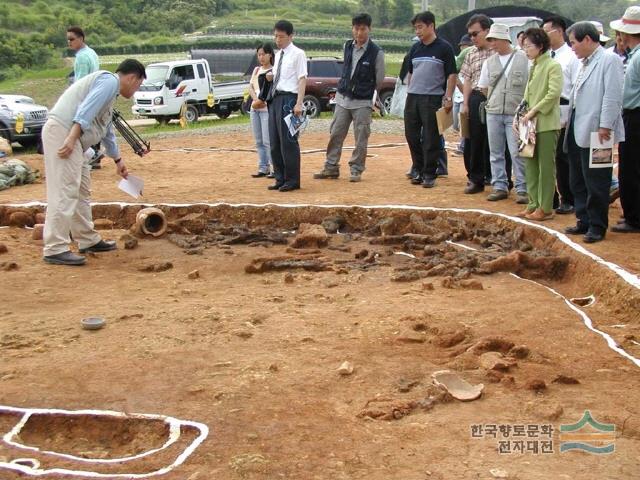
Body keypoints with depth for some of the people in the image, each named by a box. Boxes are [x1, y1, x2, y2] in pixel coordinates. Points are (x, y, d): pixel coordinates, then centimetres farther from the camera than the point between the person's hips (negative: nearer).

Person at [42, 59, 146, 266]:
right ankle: (55, 249, -15)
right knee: (64, 191, -13)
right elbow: (86, 109, -20)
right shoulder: (110, 80, -3)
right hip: (62, 133, -11)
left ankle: (88, 240, 26)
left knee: (81, 191, 17)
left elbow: (107, 129, 40)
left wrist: (118, 160, 48)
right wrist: (72, 137, -29)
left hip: (71, 137, 11)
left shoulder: (110, 86, 28)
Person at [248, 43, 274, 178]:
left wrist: (263, 101, -18)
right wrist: (256, 99, -8)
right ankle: (263, 168, 12)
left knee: (268, 140, -13)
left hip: (268, 108, -7)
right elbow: (251, 87, 10)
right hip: (254, 108, 7)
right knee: (259, 141, 7)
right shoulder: (256, 70, 17)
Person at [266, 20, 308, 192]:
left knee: (288, 141, -6)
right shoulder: (278, 55, 17)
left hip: (288, 99, -8)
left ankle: (292, 180, 3)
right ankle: (280, 178, 19)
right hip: (275, 99, 8)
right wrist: (271, 77, 2)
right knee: (274, 141, 10)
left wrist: (298, 103, -19)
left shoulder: (297, 54, -6)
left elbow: (302, 79, -11)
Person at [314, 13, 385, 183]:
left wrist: (373, 100, 4)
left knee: (361, 138, 0)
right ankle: (331, 167, 14)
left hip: (363, 102, -5)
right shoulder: (347, 47, 6)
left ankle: (356, 169, 11)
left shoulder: (376, 52, -10)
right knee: (335, 134, 6)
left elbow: (379, 81, -2)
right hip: (343, 98, 5)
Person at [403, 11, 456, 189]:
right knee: (411, 135, 8)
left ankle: (429, 174, 6)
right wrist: (410, 93, 14)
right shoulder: (415, 49, 12)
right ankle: (418, 170, 21)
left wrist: (448, 97, -12)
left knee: (431, 139, -2)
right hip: (413, 98, 6)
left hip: (433, 99, -6)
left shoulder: (444, 48, -4)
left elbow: (451, 74, -5)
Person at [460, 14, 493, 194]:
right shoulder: (471, 54, 12)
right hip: (476, 99, 5)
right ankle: (476, 179, 15)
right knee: (474, 141, 6)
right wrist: (465, 104, 7)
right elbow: (467, 80, 14)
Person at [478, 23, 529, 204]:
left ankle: (522, 189, 1)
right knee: (496, 153, 8)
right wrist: (493, 103, 13)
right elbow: (483, 87, 19)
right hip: (493, 113, 4)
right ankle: (499, 187, 17)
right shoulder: (489, 62, 9)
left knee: (517, 152, -7)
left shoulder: (524, 60, -3)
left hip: (516, 114, -4)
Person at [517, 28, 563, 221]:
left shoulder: (553, 66, -9)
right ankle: (534, 204, 18)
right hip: (532, 123, 8)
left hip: (547, 124, -8)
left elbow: (554, 93, -18)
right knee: (530, 165, 10)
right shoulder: (534, 67, 16)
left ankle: (546, 208, 3)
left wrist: (534, 111, -17)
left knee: (546, 167, -3)